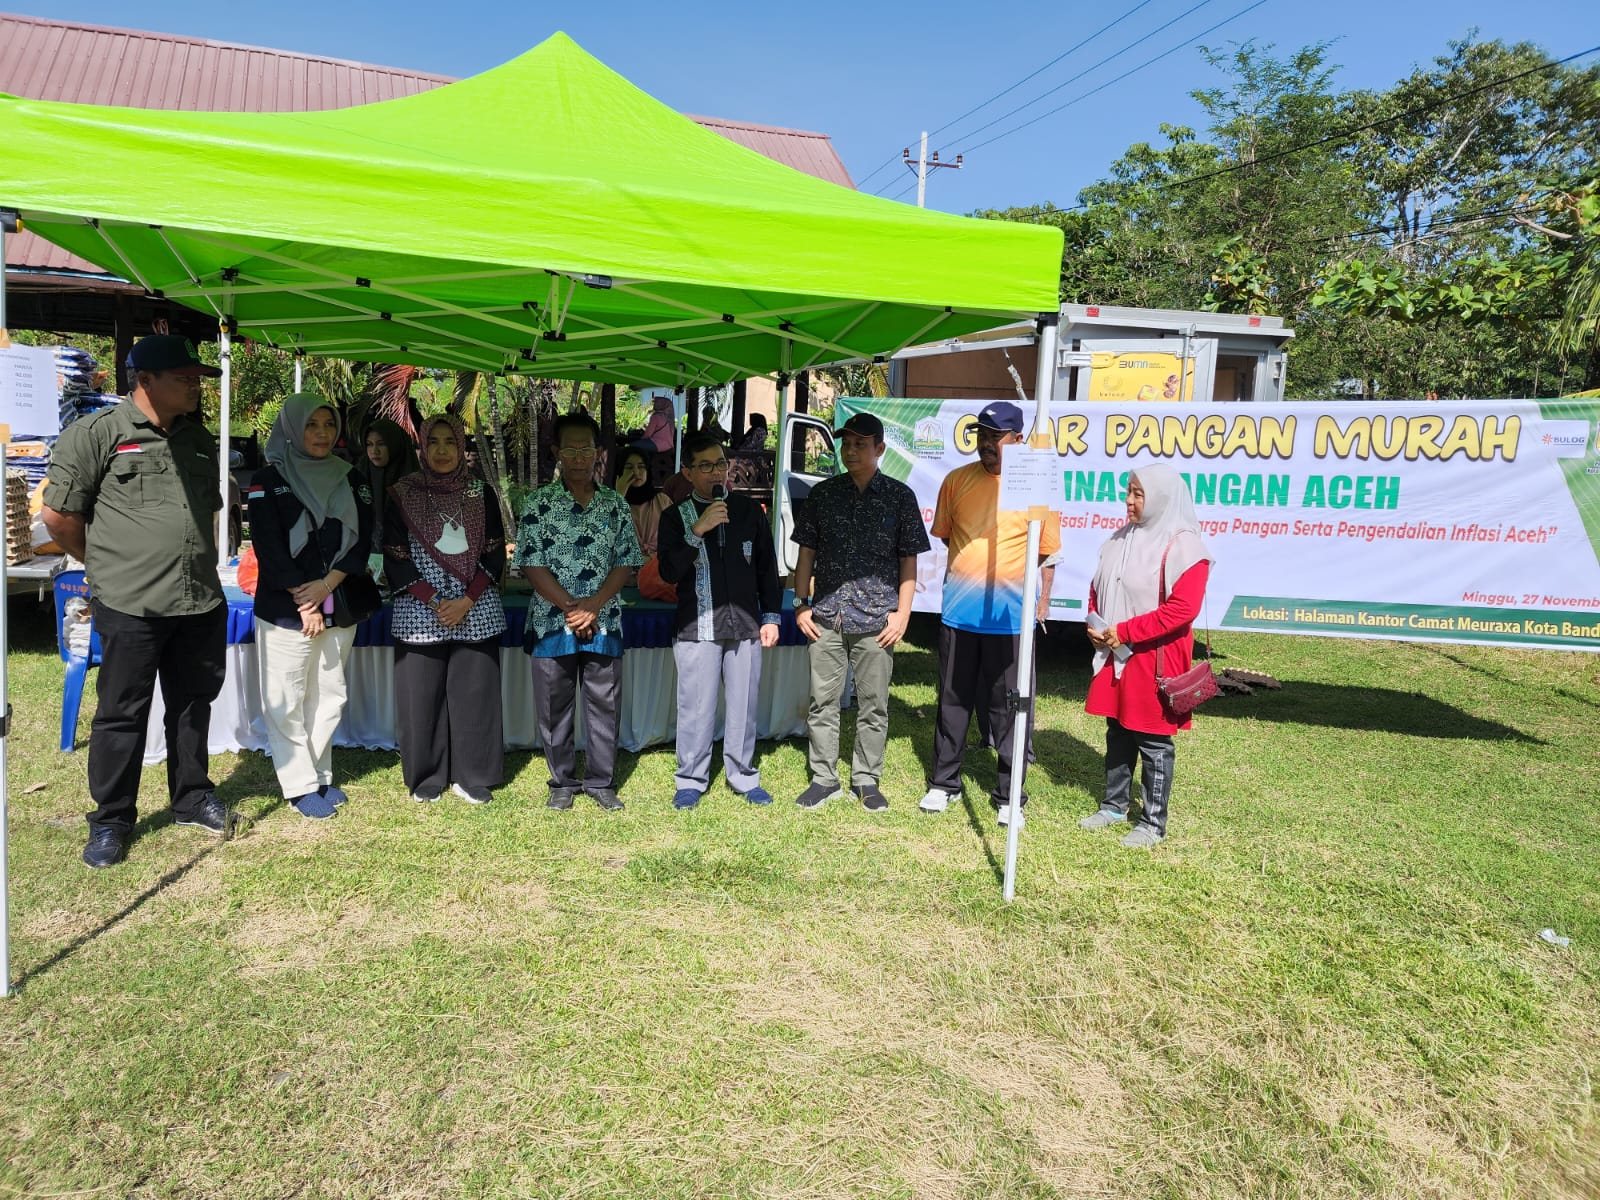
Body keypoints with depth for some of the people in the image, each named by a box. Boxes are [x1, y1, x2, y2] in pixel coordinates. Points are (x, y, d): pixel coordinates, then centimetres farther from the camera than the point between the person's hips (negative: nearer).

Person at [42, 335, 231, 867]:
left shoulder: (200, 440, 13)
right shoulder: (95, 434, -6)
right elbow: (58, 515, -3)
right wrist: (107, 563, 7)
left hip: (202, 603, 5)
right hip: (130, 605, -5)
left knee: (192, 705, 15)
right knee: (122, 713, 4)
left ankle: (193, 798, 31)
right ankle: (111, 820, 18)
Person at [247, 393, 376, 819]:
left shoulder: (349, 478, 10)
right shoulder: (269, 480, -1)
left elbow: (362, 539, 3)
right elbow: (269, 548, -7)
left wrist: (327, 585, -11)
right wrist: (304, 604, -11)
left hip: (339, 608, 4)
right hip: (285, 609, -4)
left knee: (329, 697, 8)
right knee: (287, 701, -1)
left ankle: (321, 776, 20)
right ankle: (300, 785, 8)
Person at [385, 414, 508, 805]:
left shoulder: (481, 493, 6)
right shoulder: (402, 494, 3)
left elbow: (495, 554, 4)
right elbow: (395, 558, -1)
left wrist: (466, 601, -8)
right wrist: (434, 601, -10)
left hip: (476, 610, 1)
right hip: (419, 613, -1)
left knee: (474, 692, 1)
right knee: (422, 696, 1)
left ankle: (472, 776, 13)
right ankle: (426, 777, 16)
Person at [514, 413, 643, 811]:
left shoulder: (615, 505, 6)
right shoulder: (539, 504, -1)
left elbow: (626, 563, 2)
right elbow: (532, 566, -6)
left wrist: (593, 606, -12)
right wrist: (571, 607, -13)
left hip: (604, 624, 2)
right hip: (551, 623, -1)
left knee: (604, 704, 7)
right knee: (554, 708, 8)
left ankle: (601, 781, 21)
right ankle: (563, 782, 23)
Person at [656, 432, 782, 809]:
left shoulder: (750, 510, 7)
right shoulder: (676, 517, 2)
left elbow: (767, 567, 12)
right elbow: (669, 573, -8)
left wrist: (771, 617, 8)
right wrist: (697, 531, -17)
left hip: (745, 625, 2)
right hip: (697, 628, -2)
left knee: (744, 706, 8)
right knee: (696, 708, 1)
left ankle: (744, 776, 23)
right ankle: (691, 780, 16)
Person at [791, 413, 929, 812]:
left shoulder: (900, 496, 2)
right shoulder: (824, 493, 7)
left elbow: (909, 559, 3)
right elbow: (807, 551, 10)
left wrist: (902, 612, -4)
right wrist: (801, 604, 3)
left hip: (877, 620, -1)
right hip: (825, 616, 2)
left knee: (873, 704, 6)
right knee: (823, 701, 7)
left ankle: (867, 780, 20)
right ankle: (823, 777, 19)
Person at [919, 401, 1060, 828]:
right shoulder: (957, 480, 5)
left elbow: (1047, 551, 3)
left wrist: (1042, 600, 0)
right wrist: (957, 575, 9)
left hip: (1011, 616, -2)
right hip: (958, 612, 3)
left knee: (1009, 707, 5)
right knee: (953, 700, 12)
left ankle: (1008, 793, 17)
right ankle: (944, 782, 26)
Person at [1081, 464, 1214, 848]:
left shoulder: (1183, 546, -14)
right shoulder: (1122, 539, 10)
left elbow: (1182, 609, -21)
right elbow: (1098, 588, 19)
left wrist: (1123, 632, -19)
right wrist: (1095, 623, -1)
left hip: (1154, 659, -7)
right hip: (1114, 656, 7)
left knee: (1153, 743, 2)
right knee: (1117, 734, 16)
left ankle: (1153, 823, 13)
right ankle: (1114, 805, 30)